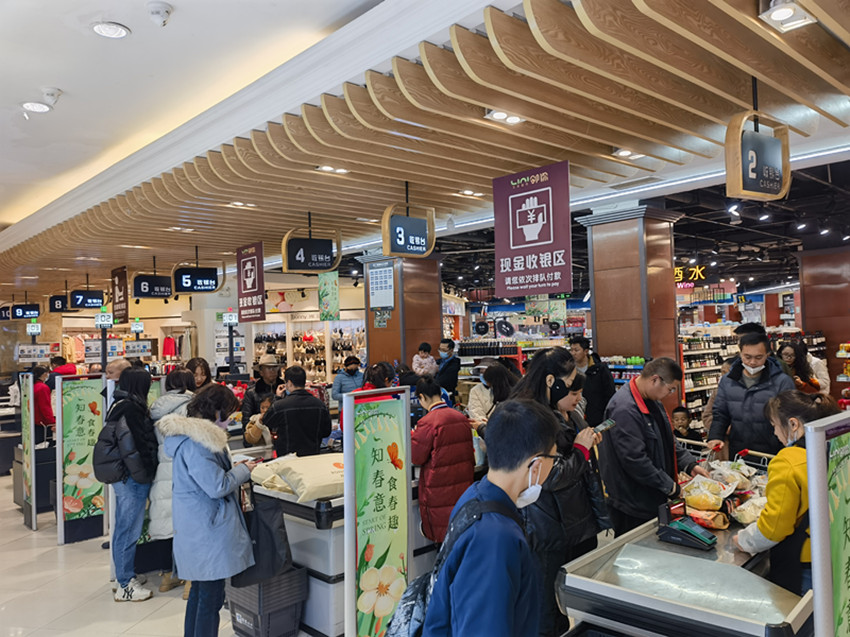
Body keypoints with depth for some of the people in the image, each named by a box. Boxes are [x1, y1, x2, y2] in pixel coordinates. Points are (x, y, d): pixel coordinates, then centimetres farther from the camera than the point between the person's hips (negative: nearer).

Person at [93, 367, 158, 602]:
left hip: (123, 477, 10)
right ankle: (125, 586, 10)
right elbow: (132, 447, -23)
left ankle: (123, 577, 32)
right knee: (129, 530, 0)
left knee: (123, 528, 19)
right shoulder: (130, 409, -20)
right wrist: (144, 476, -15)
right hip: (131, 478, -10)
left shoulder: (121, 406, 11)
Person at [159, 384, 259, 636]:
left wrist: (234, 469, 8)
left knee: (200, 590, 22)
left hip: (197, 528, 11)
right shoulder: (194, 442, -23)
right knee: (211, 596, 0)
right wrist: (243, 471, -9)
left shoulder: (194, 434, 10)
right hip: (207, 530, -11)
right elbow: (217, 486, -24)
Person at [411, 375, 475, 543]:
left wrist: (411, 435, 4)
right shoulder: (461, 418, 2)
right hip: (464, 485, 7)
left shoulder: (427, 423, -20)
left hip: (439, 490, -6)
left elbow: (415, 457, -11)